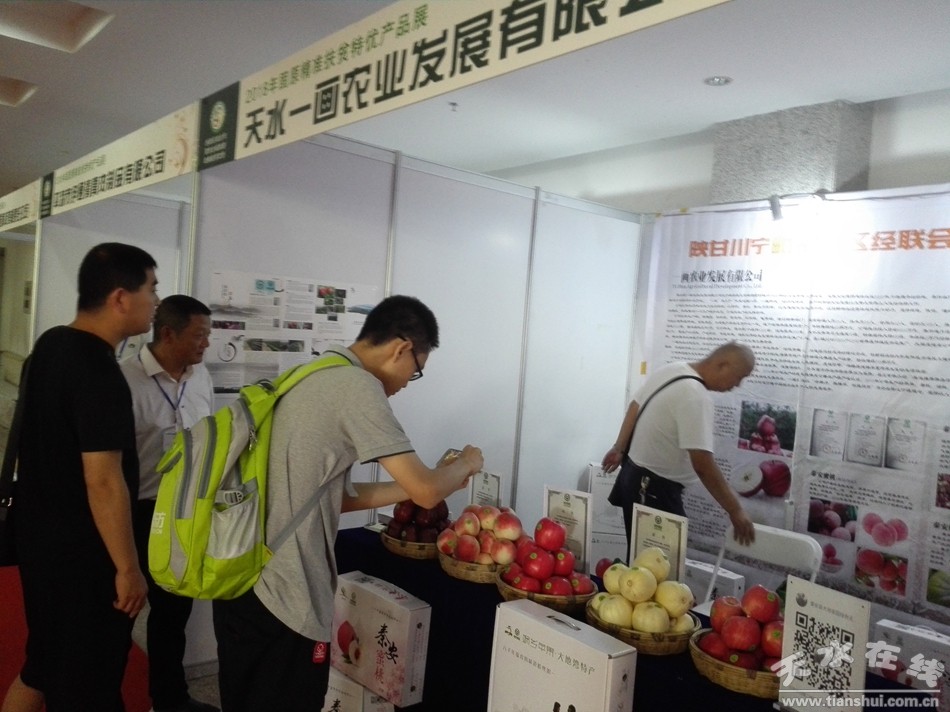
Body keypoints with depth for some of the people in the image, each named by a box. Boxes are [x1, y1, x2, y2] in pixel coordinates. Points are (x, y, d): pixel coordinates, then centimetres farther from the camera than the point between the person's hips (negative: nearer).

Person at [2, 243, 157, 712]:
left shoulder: (50, 345, 5)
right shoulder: (100, 373, -25)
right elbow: (103, 482, -26)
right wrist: (127, 567, -19)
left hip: (40, 536, 9)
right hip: (81, 552, -9)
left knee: (43, 664, 23)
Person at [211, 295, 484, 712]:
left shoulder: (312, 378, 14)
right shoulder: (358, 385, -15)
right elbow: (426, 491, -15)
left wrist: (425, 485, 18)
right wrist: (465, 463, 6)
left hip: (241, 579, 9)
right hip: (283, 597, -9)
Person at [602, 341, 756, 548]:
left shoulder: (670, 369, 2)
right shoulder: (696, 396, -26)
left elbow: (635, 406, 13)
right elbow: (703, 466, -29)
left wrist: (619, 448, 24)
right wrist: (735, 511, -22)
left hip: (635, 475, 10)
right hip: (655, 488, -10)